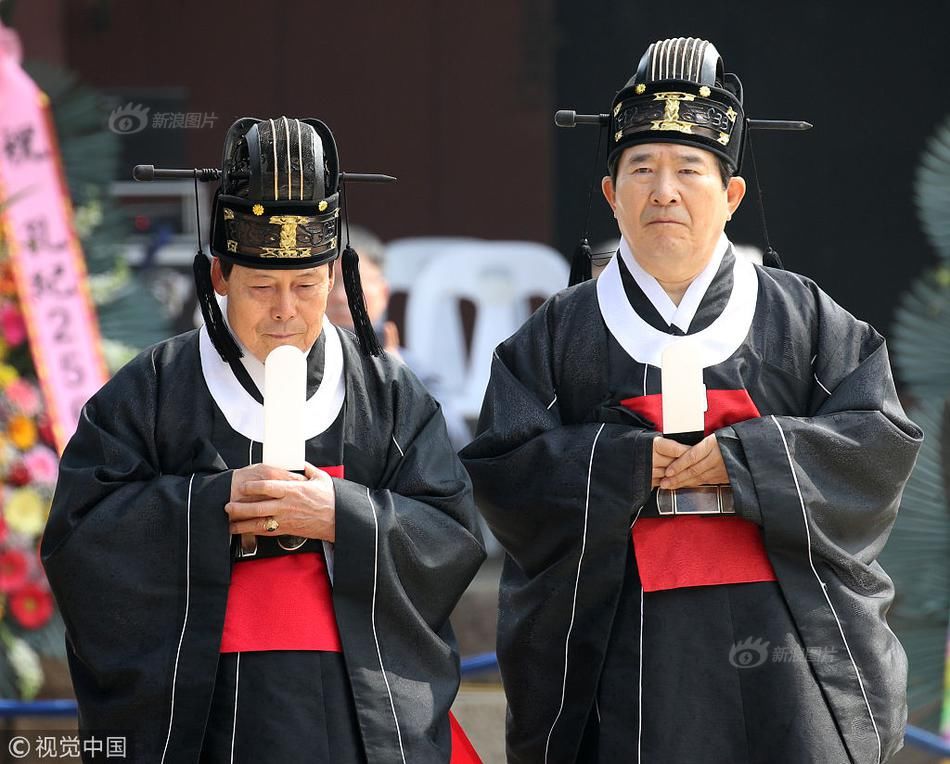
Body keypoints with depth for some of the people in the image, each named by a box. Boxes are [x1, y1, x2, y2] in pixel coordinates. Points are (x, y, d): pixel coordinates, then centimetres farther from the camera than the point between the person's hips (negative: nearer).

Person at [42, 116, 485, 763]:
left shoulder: (388, 394, 7)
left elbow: (454, 539, 0)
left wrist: (339, 514, -15)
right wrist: (214, 502, -15)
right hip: (201, 708, -1)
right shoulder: (151, 393, 3)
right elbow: (78, 534, -5)